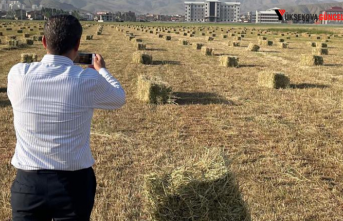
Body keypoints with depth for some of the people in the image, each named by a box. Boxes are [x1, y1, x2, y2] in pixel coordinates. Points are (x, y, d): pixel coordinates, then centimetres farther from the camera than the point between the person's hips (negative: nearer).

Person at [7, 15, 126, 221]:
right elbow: (119, 98, 8)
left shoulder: (19, 74, -9)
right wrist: (102, 70, 26)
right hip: (73, 183, -1)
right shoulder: (89, 80, -14)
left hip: (28, 182, 1)